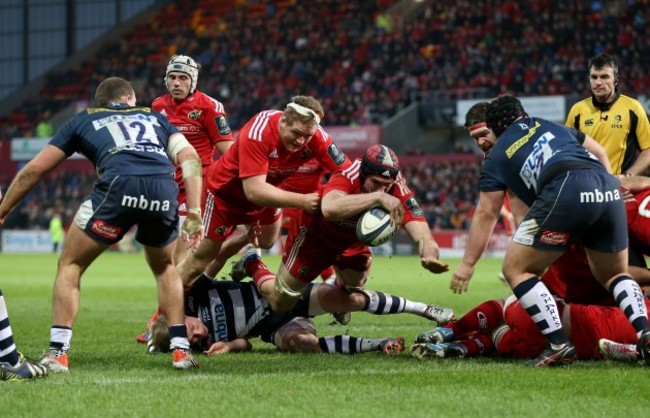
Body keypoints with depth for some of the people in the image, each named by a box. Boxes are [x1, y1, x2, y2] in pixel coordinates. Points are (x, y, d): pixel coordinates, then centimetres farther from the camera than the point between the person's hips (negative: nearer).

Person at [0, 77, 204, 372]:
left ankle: (57, 352, 6)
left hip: (119, 185, -2)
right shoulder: (154, 117, 34)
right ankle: (181, 349, 21)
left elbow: (34, 170, 30)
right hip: (164, 189, 2)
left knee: (70, 265, 17)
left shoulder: (84, 120, 30)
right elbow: (190, 157, 18)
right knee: (164, 267, 30)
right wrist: (194, 212, 12)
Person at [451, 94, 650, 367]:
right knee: (615, 275, 25)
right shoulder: (555, 127, 34)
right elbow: (599, 153, 40)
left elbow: (486, 214, 21)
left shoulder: (498, 156, 23)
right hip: (609, 189, 5)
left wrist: (468, 264, 24)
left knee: (516, 269, 9)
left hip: (565, 192, -5)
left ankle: (559, 345, -3)